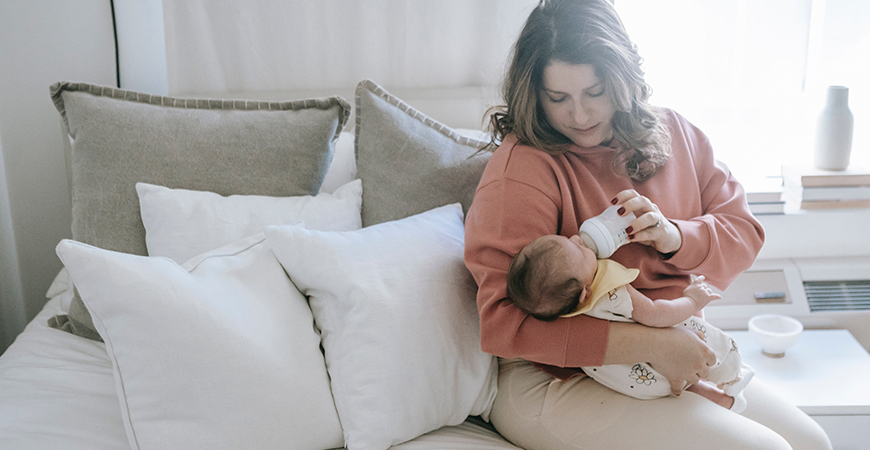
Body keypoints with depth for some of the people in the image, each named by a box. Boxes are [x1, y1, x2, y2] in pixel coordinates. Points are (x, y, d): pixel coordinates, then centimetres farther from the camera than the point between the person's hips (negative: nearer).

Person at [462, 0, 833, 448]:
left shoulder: (674, 132, 6)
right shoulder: (521, 167, -18)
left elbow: (744, 231, 7)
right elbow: (502, 323, -24)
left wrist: (674, 236, -17)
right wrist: (650, 344, -26)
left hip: (682, 356, 7)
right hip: (555, 378, -7)